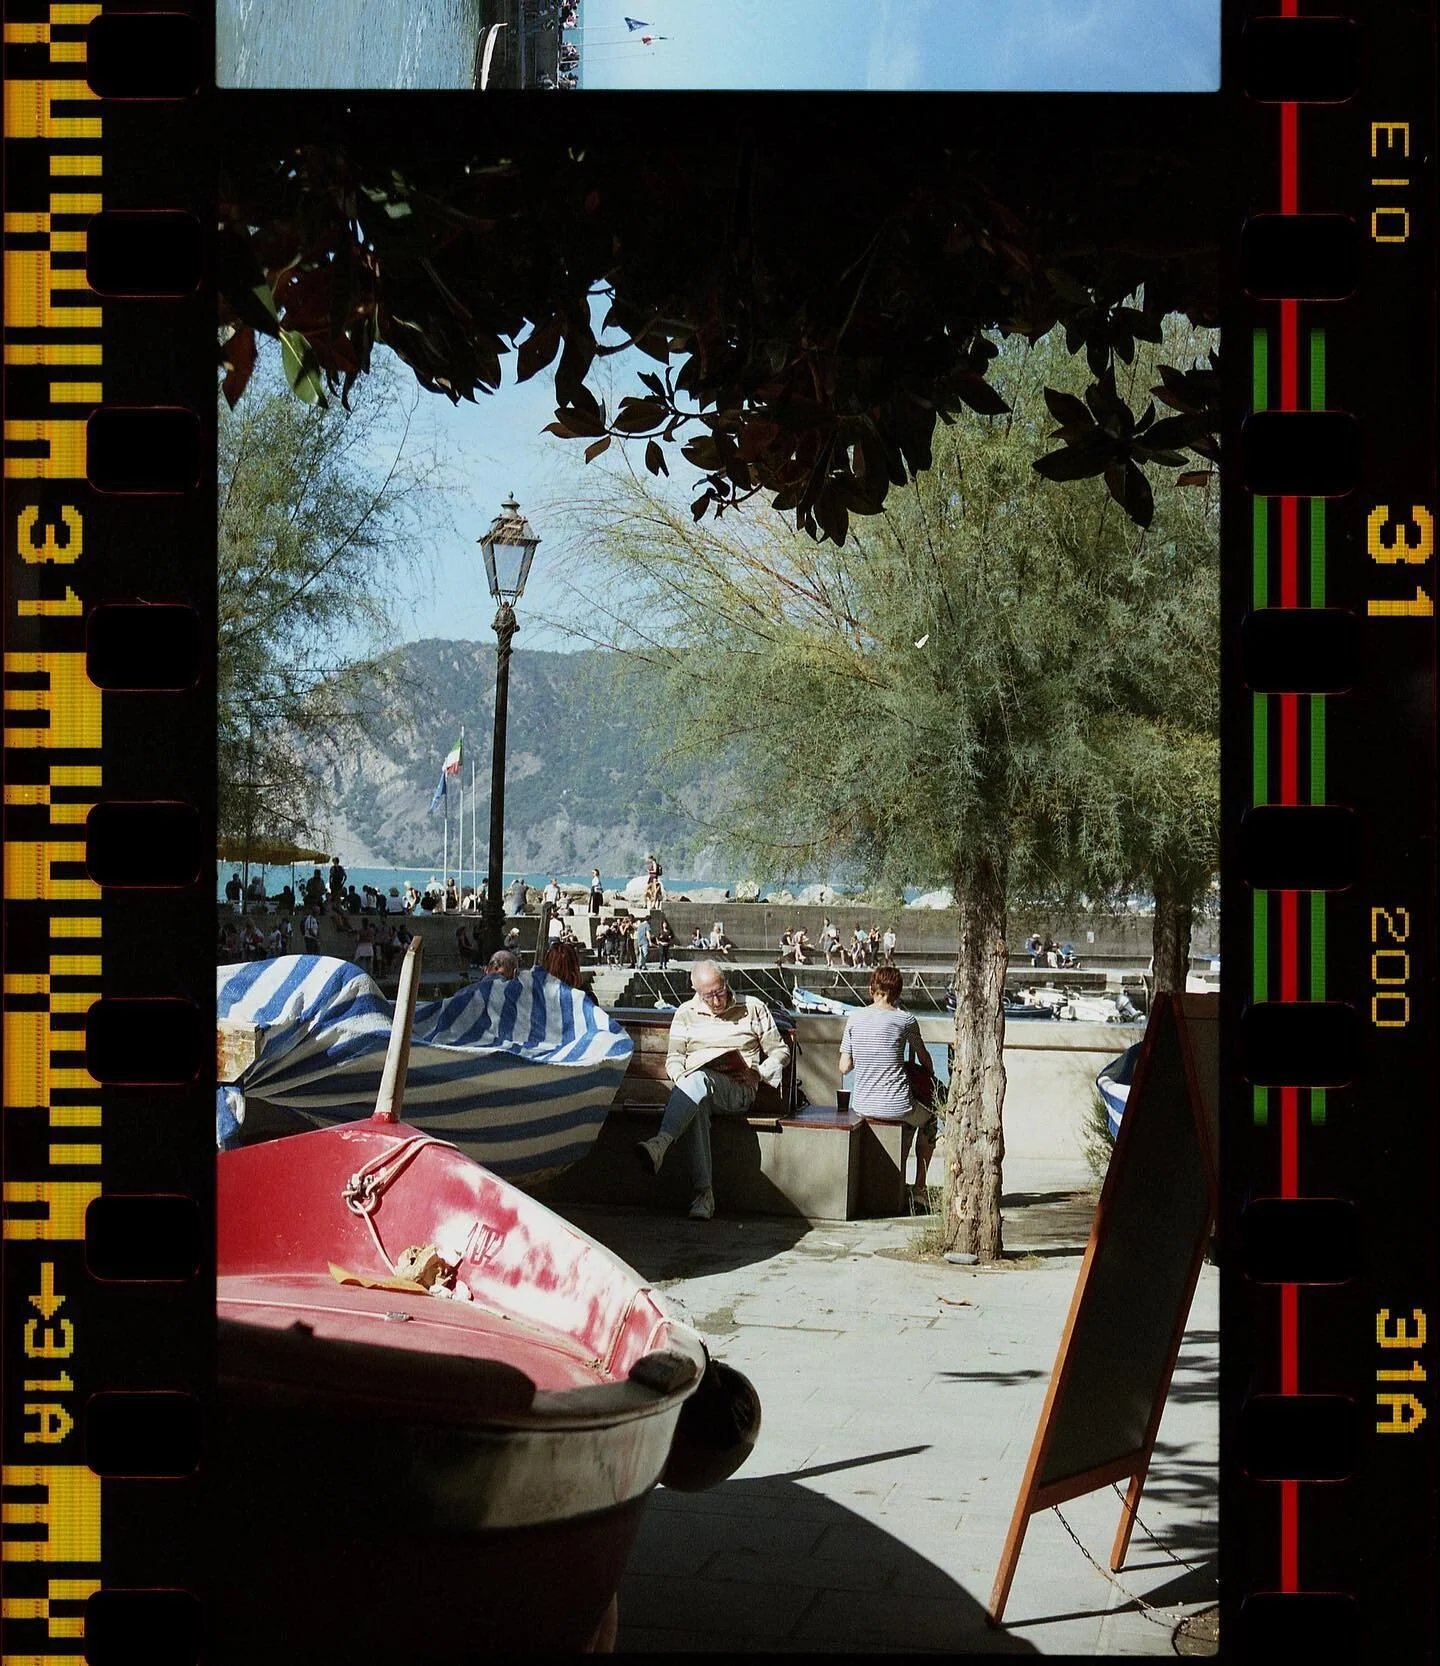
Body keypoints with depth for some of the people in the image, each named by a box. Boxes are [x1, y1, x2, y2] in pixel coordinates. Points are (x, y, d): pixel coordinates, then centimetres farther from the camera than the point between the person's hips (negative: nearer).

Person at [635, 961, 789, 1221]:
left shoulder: (752, 1008, 13)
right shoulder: (686, 1013, 19)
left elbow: (779, 1052, 16)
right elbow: (673, 1058, 16)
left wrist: (759, 1073, -3)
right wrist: (681, 1079, -6)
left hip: (738, 1092, -2)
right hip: (694, 1088, 2)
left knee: (699, 1079, -38)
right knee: (696, 1107, -38)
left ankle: (661, 1143, -57)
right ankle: (704, 1193, -44)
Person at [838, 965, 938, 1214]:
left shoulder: (854, 1018, 1)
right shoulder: (905, 1019, -7)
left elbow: (844, 1068, 2)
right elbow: (923, 1058, 10)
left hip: (861, 1107, 4)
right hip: (895, 1106, -4)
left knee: (909, 1121, 35)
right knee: (928, 1118, 30)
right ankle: (919, 1189, 28)